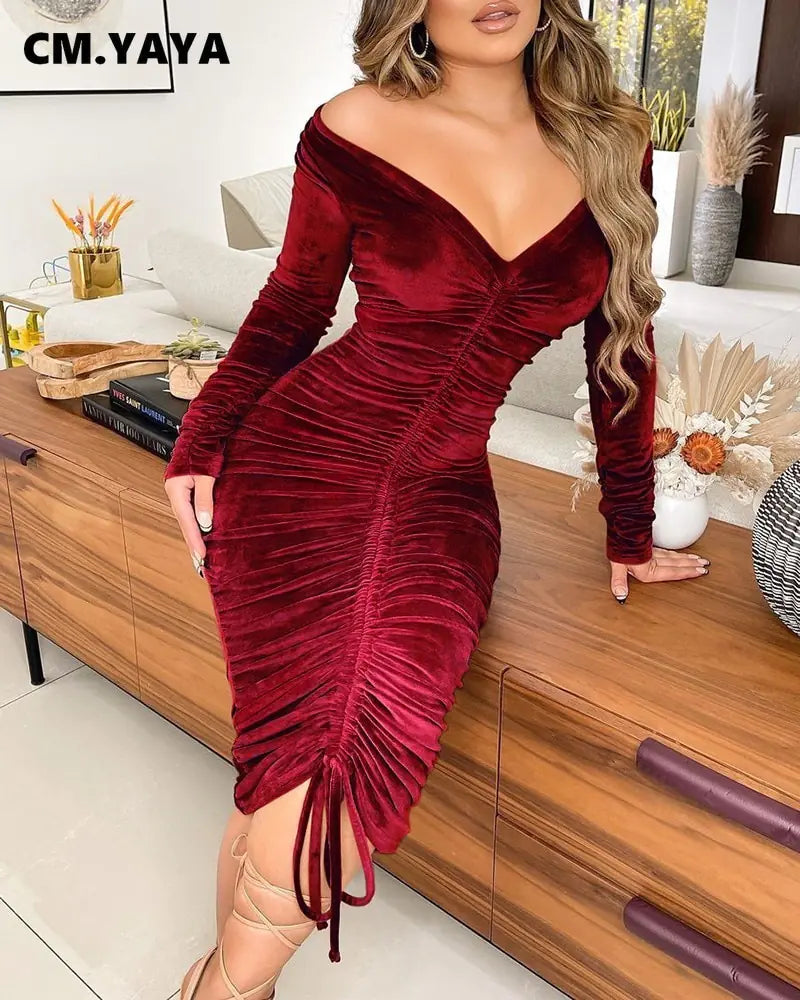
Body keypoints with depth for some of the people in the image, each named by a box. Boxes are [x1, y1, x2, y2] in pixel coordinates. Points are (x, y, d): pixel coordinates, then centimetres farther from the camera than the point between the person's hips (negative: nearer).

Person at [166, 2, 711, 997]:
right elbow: (294, 303, 10)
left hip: (443, 501, 2)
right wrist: (201, 444, -2)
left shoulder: (611, 144, 5)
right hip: (296, 464, -2)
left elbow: (622, 342, 13)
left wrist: (630, 535, 18)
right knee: (298, 827, -16)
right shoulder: (356, 130, -3)